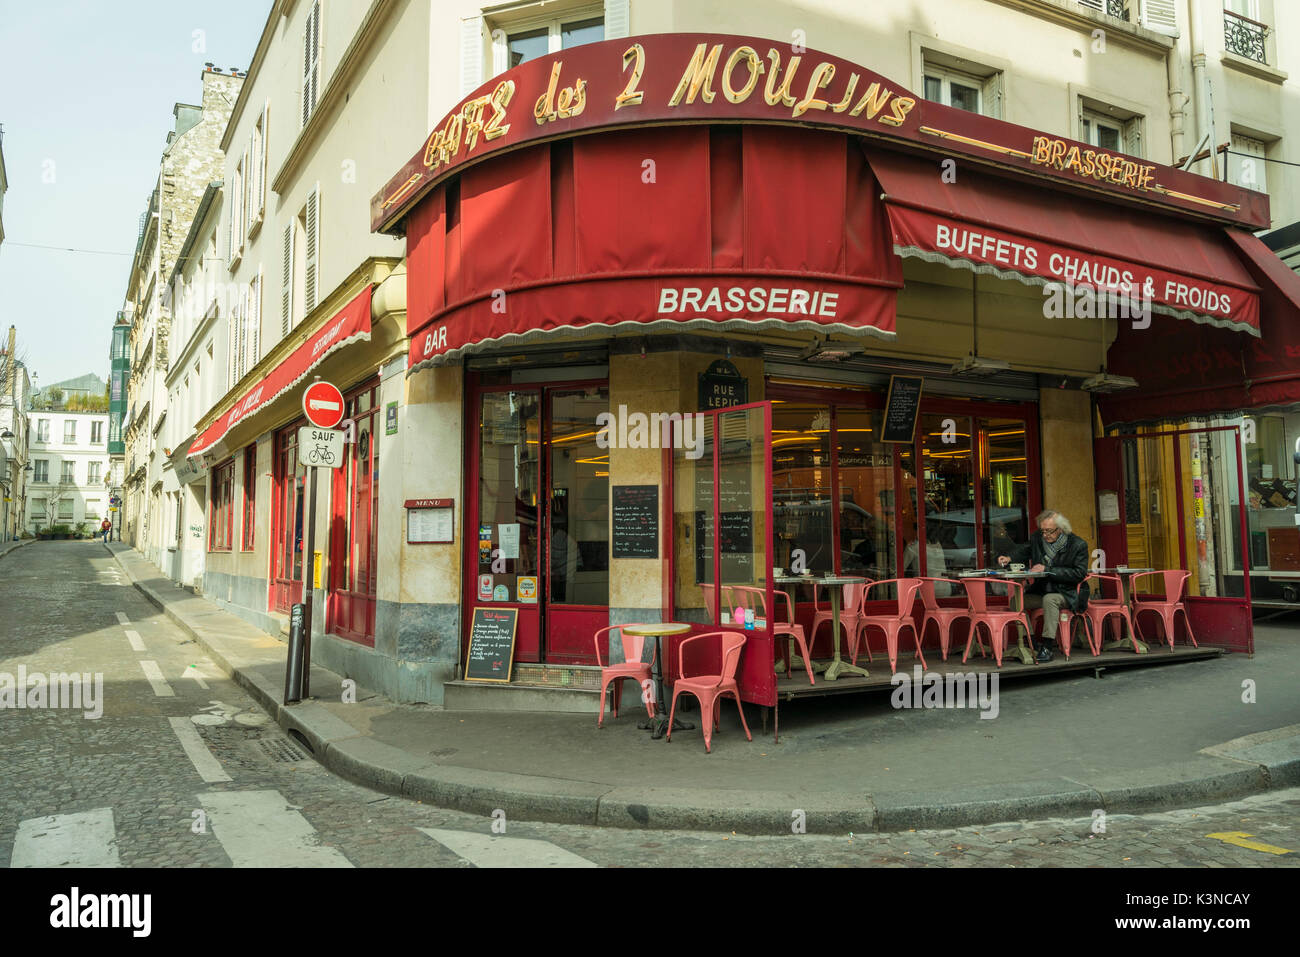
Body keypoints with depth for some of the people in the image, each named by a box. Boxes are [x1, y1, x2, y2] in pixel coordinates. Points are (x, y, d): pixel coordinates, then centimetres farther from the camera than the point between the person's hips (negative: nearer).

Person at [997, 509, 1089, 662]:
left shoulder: (1078, 545, -10)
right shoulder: (1037, 538, 3)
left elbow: (1079, 573, -16)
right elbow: (1024, 550, 19)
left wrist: (1047, 569, -22)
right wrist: (1009, 558, -5)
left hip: (1066, 593, -5)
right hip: (1040, 591, 5)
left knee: (1049, 599, -36)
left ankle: (1047, 648, -32)